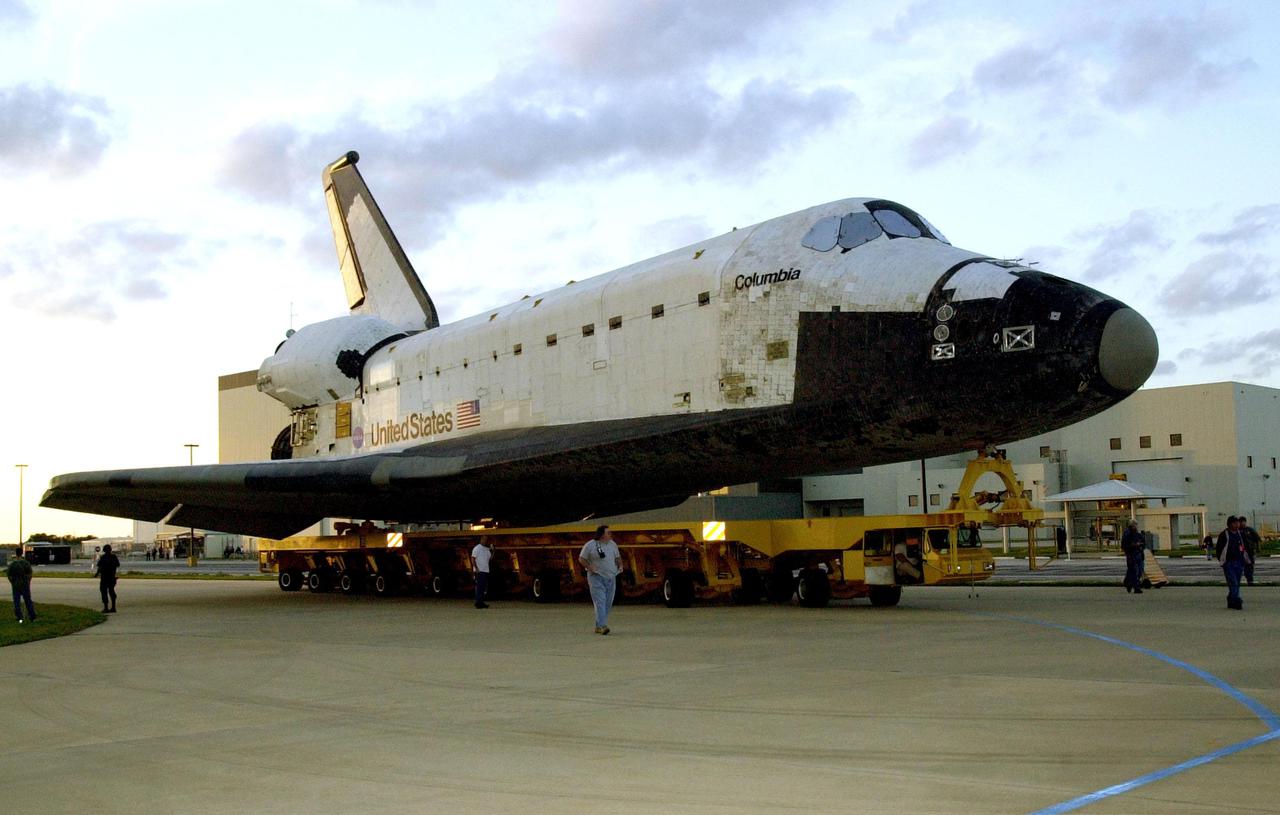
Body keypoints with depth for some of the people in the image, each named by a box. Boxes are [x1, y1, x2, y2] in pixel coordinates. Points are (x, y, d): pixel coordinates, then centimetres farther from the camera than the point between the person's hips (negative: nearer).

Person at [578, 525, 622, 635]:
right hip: (596, 577, -6)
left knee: (608, 603, 6)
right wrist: (589, 567, -16)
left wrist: (620, 565, 6)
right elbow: (581, 559, -1)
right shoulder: (590, 545, -6)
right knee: (600, 602, -14)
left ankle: (598, 626, 15)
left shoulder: (612, 544, 11)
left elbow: (618, 557, 24)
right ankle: (602, 626, -21)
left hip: (611, 578, 6)